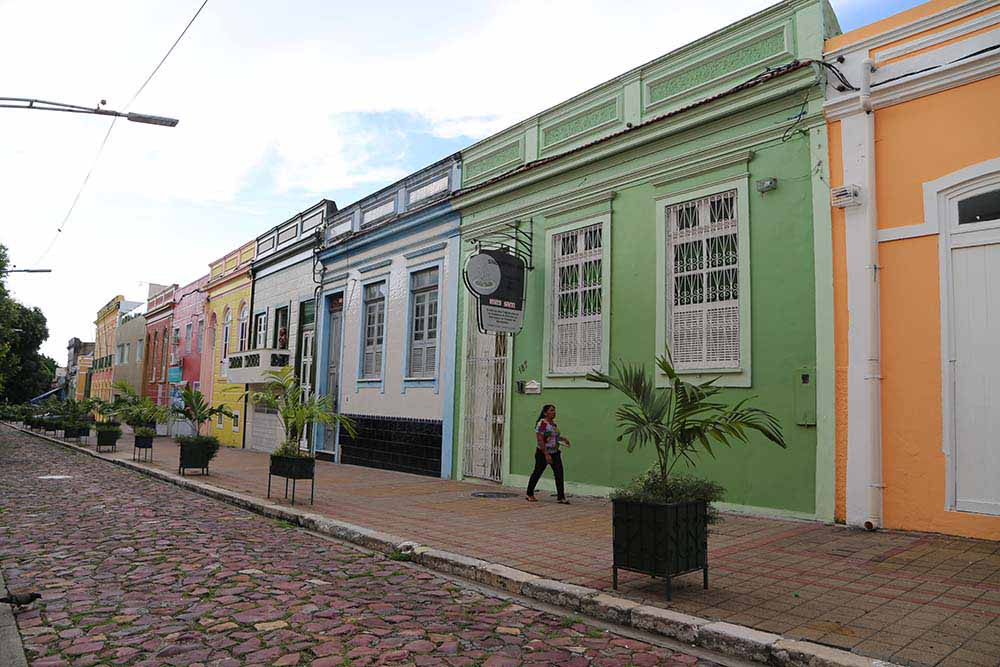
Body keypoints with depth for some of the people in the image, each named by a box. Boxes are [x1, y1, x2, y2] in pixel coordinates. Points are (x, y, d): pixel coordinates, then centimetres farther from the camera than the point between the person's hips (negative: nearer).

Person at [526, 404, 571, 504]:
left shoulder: (554, 423, 8)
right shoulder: (542, 423, -17)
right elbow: (540, 440, -22)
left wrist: (563, 439, 8)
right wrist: (546, 454, -25)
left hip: (555, 453, 7)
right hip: (543, 453, -7)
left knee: (559, 473, -5)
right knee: (537, 473, 7)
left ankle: (561, 497, -4)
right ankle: (529, 494, 24)